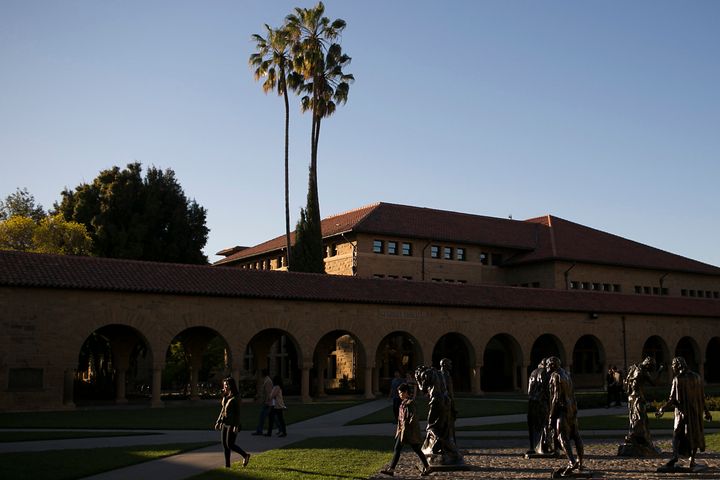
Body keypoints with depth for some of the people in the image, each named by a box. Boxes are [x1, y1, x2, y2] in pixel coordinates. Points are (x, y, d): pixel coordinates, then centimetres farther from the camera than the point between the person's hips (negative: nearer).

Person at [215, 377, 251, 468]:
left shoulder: (236, 397, -12)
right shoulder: (225, 396, 11)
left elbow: (238, 412, -14)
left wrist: (236, 426, -18)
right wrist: (218, 422, 16)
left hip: (232, 424, -8)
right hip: (224, 423, 8)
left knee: (230, 444, -7)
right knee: (224, 444, 6)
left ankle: (245, 455, 11)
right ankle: (227, 465, 13)